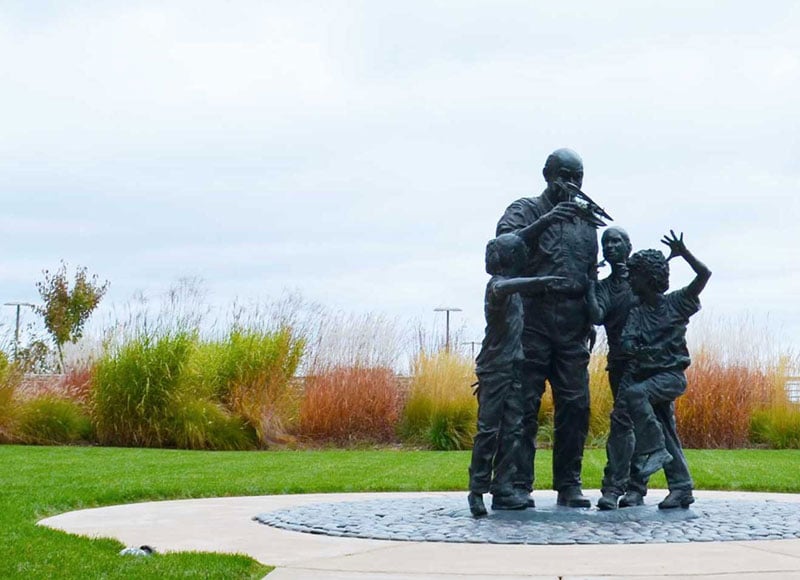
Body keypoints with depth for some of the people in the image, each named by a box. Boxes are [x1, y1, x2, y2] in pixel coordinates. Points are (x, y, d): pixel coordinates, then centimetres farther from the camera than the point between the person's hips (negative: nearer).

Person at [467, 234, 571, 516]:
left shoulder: (513, 286, 16)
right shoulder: (497, 283, -11)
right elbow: (501, 289, -37)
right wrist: (540, 281, -46)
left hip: (512, 369, 8)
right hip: (494, 368, -8)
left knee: (511, 429, 3)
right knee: (488, 430, -7)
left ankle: (502, 490, 4)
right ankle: (477, 491, -4)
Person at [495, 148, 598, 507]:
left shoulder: (587, 221, 19)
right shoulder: (526, 210, 4)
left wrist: (591, 319, 16)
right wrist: (546, 221, -26)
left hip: (572, 327, 5)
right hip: (533, 320, -4)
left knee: (575, 404, 2)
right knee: (525, 402, -4)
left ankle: (569, 484, 9)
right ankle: (519, 485, -2)